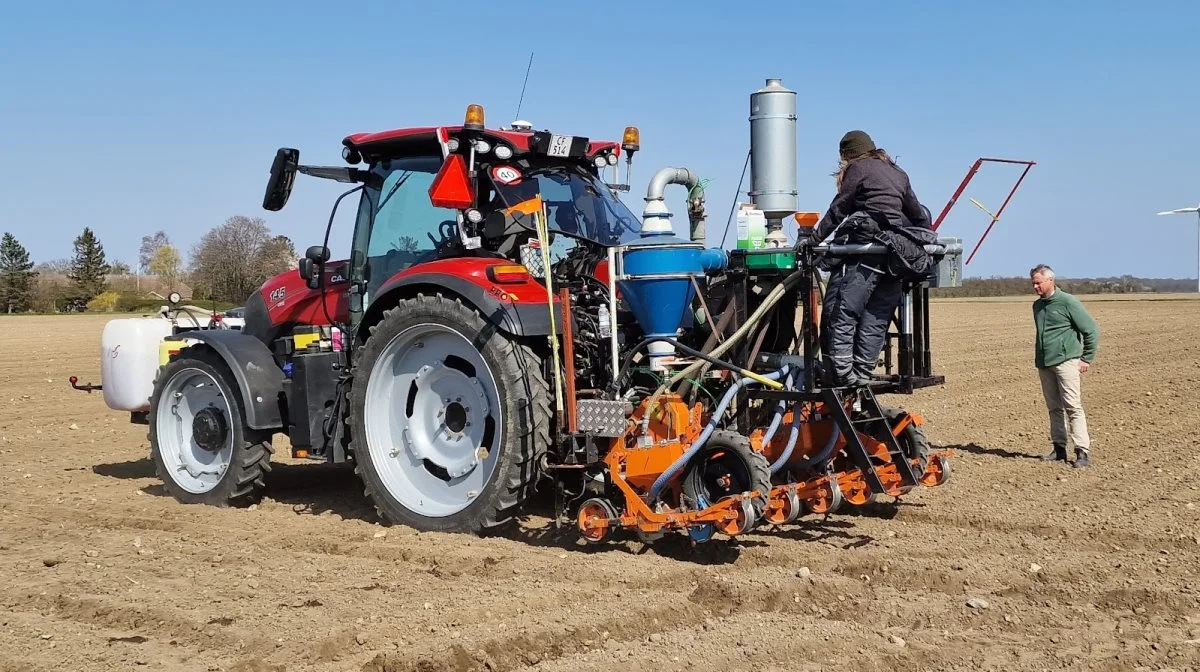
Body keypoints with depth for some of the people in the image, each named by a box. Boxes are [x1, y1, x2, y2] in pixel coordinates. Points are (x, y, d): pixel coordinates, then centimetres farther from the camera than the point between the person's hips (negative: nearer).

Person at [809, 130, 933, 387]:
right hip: (897, 253, 7)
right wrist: (927, 237, 41)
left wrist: (814, 238, 1)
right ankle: (863, 374, 3)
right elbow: (917, 213, 28)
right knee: (876, 319, 7)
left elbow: (838, 210, -1)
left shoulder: (858, 168, 4)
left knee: (841, 312, -8)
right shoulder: (898, 174, 24)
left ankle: (842, 373, -15)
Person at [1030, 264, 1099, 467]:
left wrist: (1087, 358, -5)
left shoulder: (1068, 302, -8)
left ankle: (1082, 452, -10)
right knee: (1054, 408, 10)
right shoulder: (1037, 305, 14)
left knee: (1073, 407, -10)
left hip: (1065, 361, -7)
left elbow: (1091, 330, -5)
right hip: (1044, 364, 7)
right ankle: (1059, 448, 15)